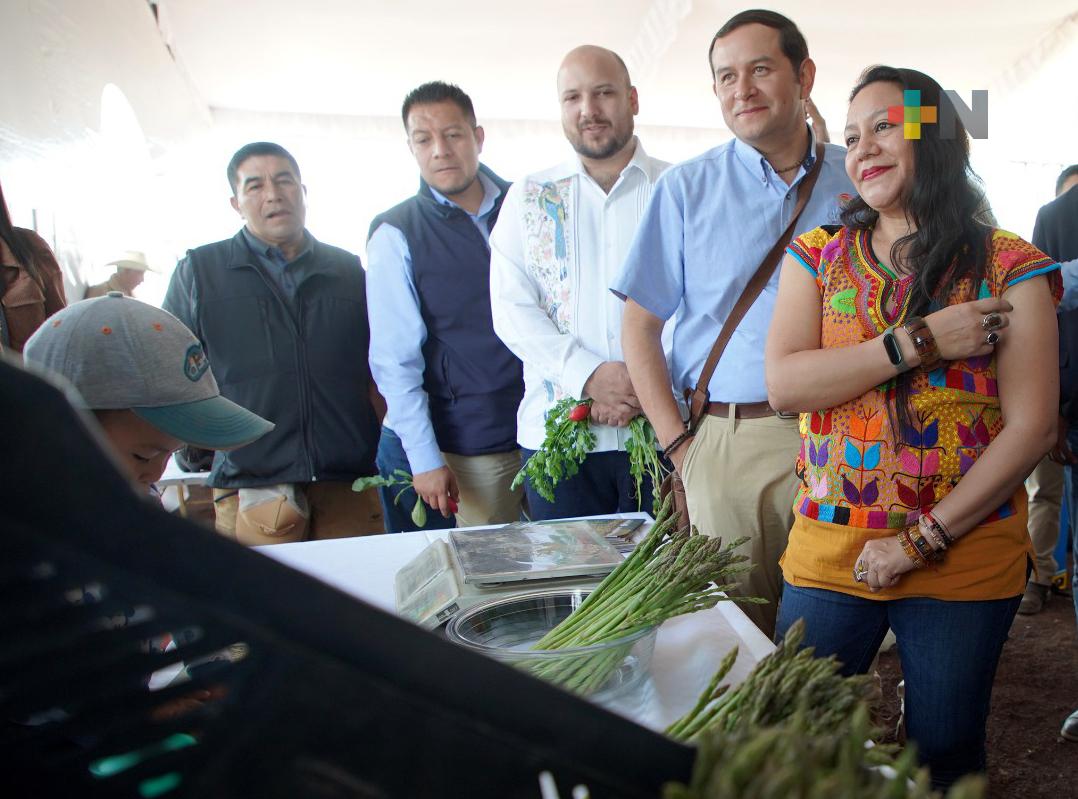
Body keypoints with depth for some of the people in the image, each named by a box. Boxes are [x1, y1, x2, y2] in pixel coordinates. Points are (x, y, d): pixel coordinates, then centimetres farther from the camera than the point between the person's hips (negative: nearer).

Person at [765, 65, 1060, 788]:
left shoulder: (1011, 267, -2)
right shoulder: (818, 254, 5)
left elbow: (1032, 427, -8)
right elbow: (784, 383, -9)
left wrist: (923, 540, -14)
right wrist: (919, 341, -17)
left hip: (965, 559, -1)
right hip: (829, 552, 2)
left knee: (946, 756, 14)